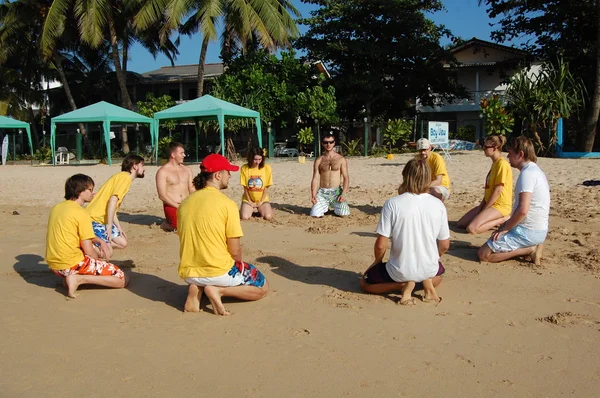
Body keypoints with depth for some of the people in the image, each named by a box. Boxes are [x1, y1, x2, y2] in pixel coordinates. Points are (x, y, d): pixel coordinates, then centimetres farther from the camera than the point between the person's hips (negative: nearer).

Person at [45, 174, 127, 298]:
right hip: (72, 264, -9)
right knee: (122, 279, -4)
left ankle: (71, 276, 11)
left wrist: (100, 241, 10)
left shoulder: (57, 207, 10)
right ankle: (78, 279, -14)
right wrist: (99, 257, 7)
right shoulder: (81, 213, -14)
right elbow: (88, 252, -14)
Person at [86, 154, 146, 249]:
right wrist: (109, 226, -24)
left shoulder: (122, 176, 17)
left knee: (123, 242, 8)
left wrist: (119, 228, 12)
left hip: (104, 219, 10)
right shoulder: (125, 177, -12)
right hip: (94, 220, -10)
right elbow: (113, 200, -24)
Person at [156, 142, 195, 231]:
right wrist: (179, 207, -15)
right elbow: (162, 196, -9)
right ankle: (167, 224, 3)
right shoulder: (162, 172, -4)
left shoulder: (187, 169, 15)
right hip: (172, 207, -6)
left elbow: (192, 190, 12)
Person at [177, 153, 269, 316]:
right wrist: (238, 266, 9)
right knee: (262, 287, 16)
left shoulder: (184, 203, 4)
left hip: (189, 273, 6)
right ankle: (219, 290, -7)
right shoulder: (227, 204, -14)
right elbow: (235, 251, -13)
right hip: (218, 271, -6)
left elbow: (189, 241, 13)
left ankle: (196, 288, 6)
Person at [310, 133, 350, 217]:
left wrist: (343, 194, -16)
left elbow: (346, 178, -2)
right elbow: (315, 178, 0)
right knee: (315, 215, -19)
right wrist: (313, 194, -15)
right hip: (322, 192, 1)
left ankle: (338, 207, 16)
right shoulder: (319, 160, 5)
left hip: (336, 191, -1)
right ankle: (324, 207, 17)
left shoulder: (341, 159, 1)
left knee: (344, 214, -21)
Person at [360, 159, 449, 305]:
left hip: (400, 271, -4)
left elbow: (381, 244, -14)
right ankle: (427, 282, 8)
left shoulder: (392, 204, -16)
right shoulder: (438, 205, -7)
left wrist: (377, 261, 8)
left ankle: (404, 285, 0)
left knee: (365, 282, 22)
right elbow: (444, 245, 1)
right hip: (429, 269, 4)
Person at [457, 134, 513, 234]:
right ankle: (496, 220, 8)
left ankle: (503, 220, -7)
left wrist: (484, 209, -14)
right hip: (490, 204, 10)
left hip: (500, 205, -10)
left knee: (471, 228, -25)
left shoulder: (502, 164, -15)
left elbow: (498, 191, -19)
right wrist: (481, 206, 5)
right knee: (460, 224, 2)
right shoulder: (494, 163, 16)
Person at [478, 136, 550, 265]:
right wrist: (506, 224, 14)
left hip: (527, 232, -10)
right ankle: (532, 246, 10)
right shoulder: (535, 170, 13)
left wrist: (504, 229, -16)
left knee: (484, 254, -9)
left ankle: (528, 250, -8)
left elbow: (523, 210, -29)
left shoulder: (527, 173, -20)